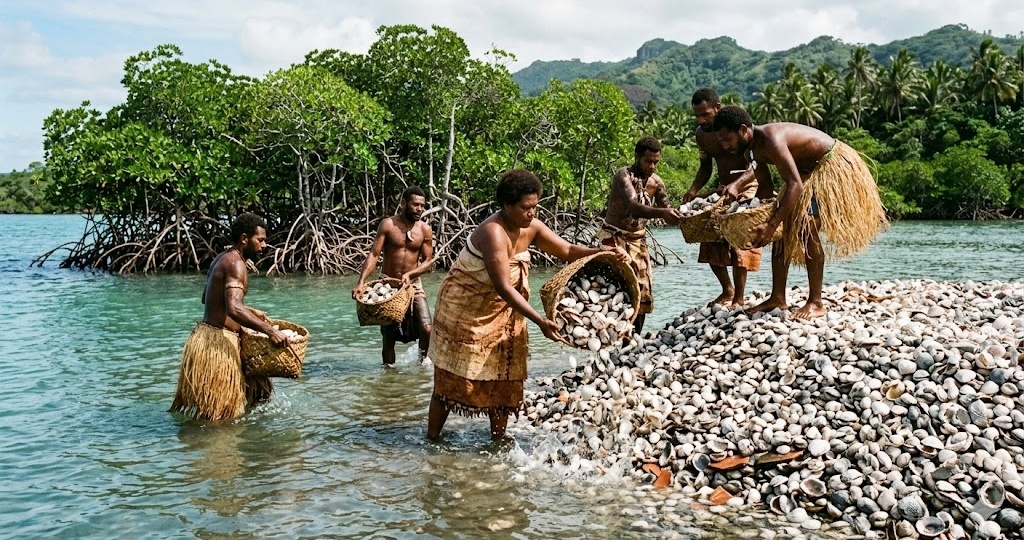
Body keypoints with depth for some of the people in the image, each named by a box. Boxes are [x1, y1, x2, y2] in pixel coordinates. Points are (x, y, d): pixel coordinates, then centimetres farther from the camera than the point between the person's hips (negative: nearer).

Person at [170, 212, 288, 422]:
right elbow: (233, 309, -33)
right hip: (217, 343, -10)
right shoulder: (235, 264, -18)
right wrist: (269, 330, -34)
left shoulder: (223, 258, 13)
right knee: (222, 412, -2)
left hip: (208, 336, 10)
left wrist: (251, 312, 27)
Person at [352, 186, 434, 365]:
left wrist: (410, 274, -20)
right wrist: (361, 282, -24)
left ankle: (423, 361, 14)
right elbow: (373, 255, -12)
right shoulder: (388, 225, -7)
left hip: (413, 284, 1)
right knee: (389, 335, 4)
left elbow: (428, 261, -1)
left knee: (426, 329, -12)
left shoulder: (425, 230, -1)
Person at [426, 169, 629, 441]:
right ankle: (432, 439, 12)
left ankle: (499, 438, 19)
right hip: (464, 309, -8)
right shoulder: (493, 233, -29)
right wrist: (540, 321, -39)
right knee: (452, 379, 0)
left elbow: (568, 250, 1)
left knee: (504, 378, 9)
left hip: (502, 312, 8)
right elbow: (504, 288, -34)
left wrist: (603, 252, -17)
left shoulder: (531, 228, -5)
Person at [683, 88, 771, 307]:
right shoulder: (700, 134, 1)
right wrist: (694, 190, -5)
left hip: (748, 189, -7)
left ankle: (738, 298, -5)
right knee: (711, 240, 3)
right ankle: (727, 290, 21)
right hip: (723, 189, 7)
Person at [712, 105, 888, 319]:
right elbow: (764, 184, 12)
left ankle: (816, 302, -14)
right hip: (808, 170, 10)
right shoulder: (750, 150, -5)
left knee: (807, 227, -20)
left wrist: (771, 224, -45)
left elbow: (795, 185, -40)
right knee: (782, 228, 4)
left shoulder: (771, 139, -33)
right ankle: (778, 298, 9)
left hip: (833, 165, -10)